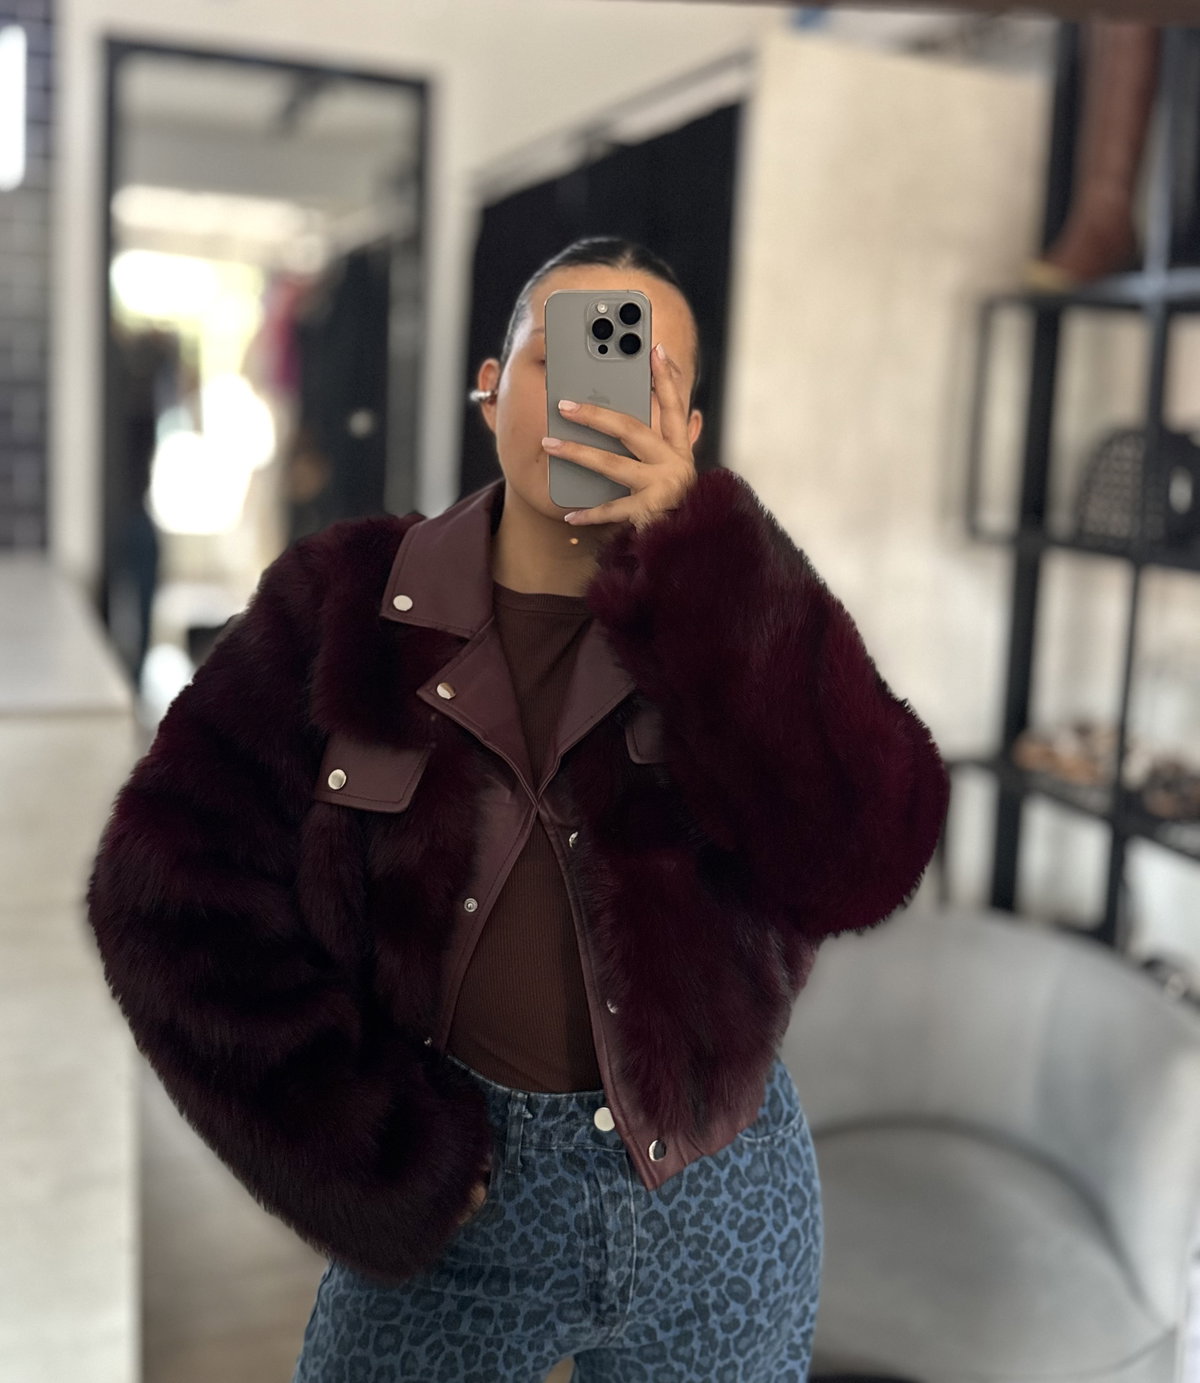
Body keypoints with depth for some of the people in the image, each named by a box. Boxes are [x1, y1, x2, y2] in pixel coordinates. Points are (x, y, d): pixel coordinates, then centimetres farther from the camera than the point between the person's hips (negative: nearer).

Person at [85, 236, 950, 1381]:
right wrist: (367, 1155, -10)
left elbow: (861, 863, -21)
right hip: (448, 1195, 0)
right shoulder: (349, 604, -6)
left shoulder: (738, 616, -6)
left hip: (712, 1209, 1)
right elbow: (180, 879, -8)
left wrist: (688, 552, -25)